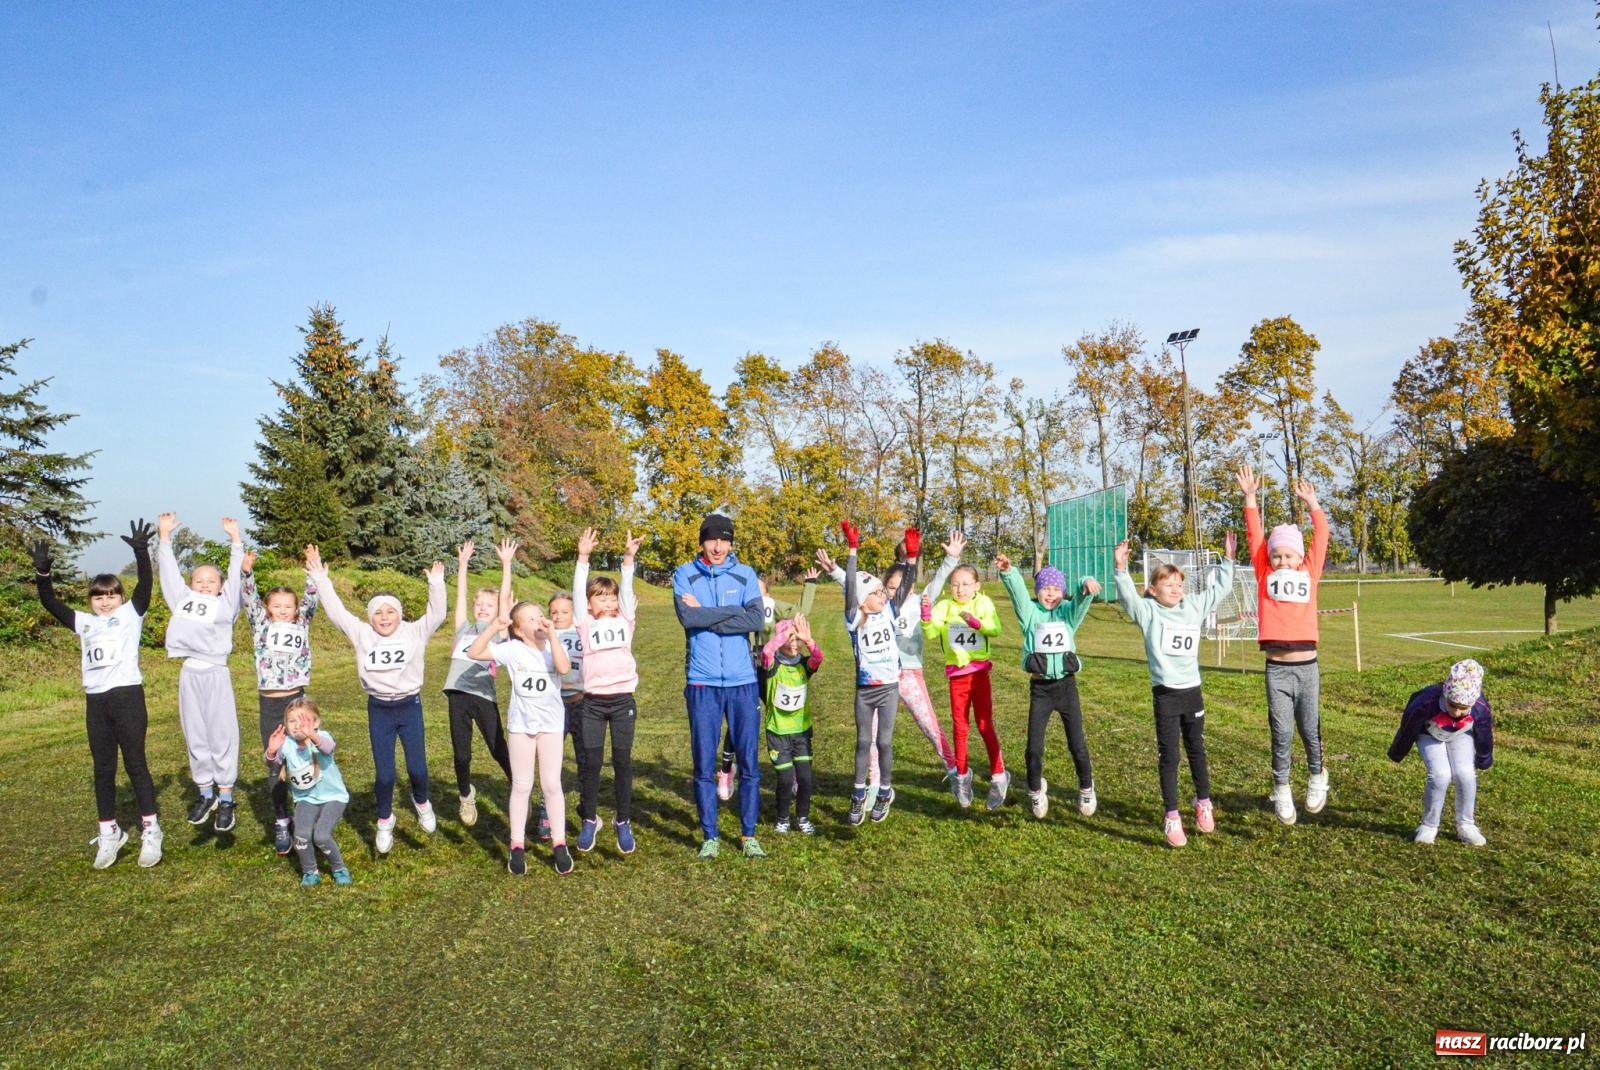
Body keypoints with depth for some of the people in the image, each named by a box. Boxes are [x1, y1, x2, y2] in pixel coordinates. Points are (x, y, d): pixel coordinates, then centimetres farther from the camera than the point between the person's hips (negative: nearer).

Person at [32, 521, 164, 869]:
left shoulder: (131, 614, 4)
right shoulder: (84, 622, 16)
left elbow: (144, 584, -9)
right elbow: (50, 603, 11)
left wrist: (141, 551, -23)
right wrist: (42, 572, -3)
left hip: (127, 694, -5)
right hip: (95, 700, 5)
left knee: (135, 763, -2)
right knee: (103, 768, 11)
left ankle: (150, 830, 5)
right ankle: (109, 833, 20)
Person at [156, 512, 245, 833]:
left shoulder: (226, 604, 7)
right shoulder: (182, 600, 16)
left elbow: (236, 575, 3)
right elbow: (169, 569, 20)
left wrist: (235, 539, -1)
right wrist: (164, 536, 20)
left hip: (215, 673, -3)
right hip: (189, 674, 4)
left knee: (222, 735, -1)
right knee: (195, 736, 10)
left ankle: (226, 798, 7)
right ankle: (206, 792, 24)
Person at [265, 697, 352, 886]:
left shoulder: (321, 737, -20)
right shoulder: (286, 743, -8)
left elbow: (328, 747, -43)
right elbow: (272, 762, -22)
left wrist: (312, 736, -65)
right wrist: (271, 751, -45)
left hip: (333, 796, -4)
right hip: (306, 798, 4)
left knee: (321, 835, -18)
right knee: (301, 835, -15)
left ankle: (339, 869, 10)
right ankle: (310, 872, 13)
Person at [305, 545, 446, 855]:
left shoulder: (415, 632, -3)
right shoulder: (362, 634, 1)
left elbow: (437, 614, -14)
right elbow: (335, 611, -1)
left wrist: (436, 583, -26)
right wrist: (320, 577, -5)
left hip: (410, 706, -1)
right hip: (378, 710, 1)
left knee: (417, 768, 1)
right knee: (384, 774, 2)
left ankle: (421, 802, 35)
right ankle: (385, 821, 26)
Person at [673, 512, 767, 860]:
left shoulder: (745, 575, 5)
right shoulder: (685, 575, 3)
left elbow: (756, 620, -9)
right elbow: (687, 616, -14)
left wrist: (706, 615, -11)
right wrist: (733, 611, -10)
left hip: (743, 681, 1)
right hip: (702, 683, -1)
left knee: (749, 763, 6)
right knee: (704, 765, 5)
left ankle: (748, 835, 18)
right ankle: (710, 836, 18)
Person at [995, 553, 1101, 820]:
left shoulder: (1068, 612, 4)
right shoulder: (1030, 612, 1)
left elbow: (1081, 599, -15)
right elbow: (1017, 592, -17)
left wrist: (1086, 584, -39)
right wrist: (1007, 572, -37)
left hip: (1066, 685, 1)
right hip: (1039, 688, 0)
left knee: (1077, 744, 7)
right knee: (1034, 747, 2)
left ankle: (1086, 789, 30)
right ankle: (1036, 791, 27)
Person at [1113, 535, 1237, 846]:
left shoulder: (1194, 606, 6)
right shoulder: (1148, 611, -6)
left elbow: (1220, 588, 15)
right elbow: (1127, 596, -23)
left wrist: (1228, 559, 10)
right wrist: (1121, 568, -37)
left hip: (1192, 690, 4)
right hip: (1165, 693, -4)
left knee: (1196, 750, 18)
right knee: (1168, 755, 0)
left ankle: (1203, 803, 36)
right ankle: (1171, 817, 6)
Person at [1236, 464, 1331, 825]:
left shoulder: (1309, 574, 5)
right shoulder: (1265, 575, 3)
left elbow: (1321, 538, 3)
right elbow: (1254, 537, 0)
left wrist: (1312, 504, 0)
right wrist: (1249, 497, -3)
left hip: (1307, 667, 1)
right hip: (1277, 669, -1)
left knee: (1309, 730, 11)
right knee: (1282, 733, 3)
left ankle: (1317, 776, 36)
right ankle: (1281, 789, 18)